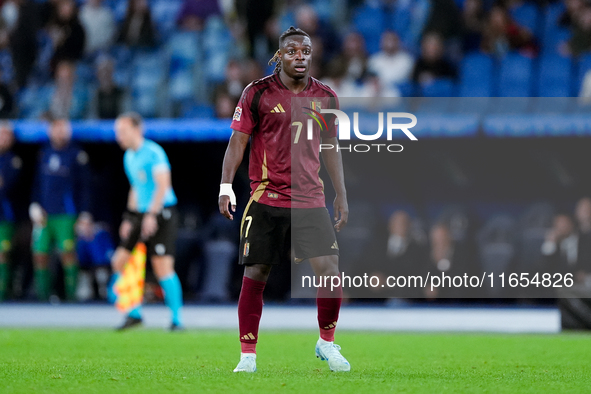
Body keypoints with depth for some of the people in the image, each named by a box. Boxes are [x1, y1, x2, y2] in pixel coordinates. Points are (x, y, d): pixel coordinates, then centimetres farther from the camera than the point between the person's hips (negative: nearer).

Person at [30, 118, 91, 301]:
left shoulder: (77, 154, 1)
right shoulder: (45, 152, 13)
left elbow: (84, 187, 2)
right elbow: (37, 181, 18)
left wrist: (85, 214, -3)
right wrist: (34, 205, 5)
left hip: (65, 215, -4)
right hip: (43, 214, 4)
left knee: (67, 251, -12)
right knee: (40, 253, -1)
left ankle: (71, 292, -5)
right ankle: (42, 292, 6)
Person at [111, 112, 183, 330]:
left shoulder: (153, 152, -11)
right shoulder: (129, 157, 15)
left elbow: (163, 185, -19)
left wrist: (151, 215, -26)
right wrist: (129, 219, 20)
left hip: (162, 214, -8)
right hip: (140, 214, 8)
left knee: (163, 266, -14)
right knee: (119, 261, 2)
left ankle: (177, 319, -6)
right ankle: (134, 313, 12)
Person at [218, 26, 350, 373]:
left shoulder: (326, 97, 8)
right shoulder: (258, 93, -2)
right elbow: (238, 141, -1)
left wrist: (342, 197, 14)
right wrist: (226, 188, -11)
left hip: (311, 199, 2)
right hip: (266, 199, -2)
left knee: (331, 269, -8)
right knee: (256, 275, -1)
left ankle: (327, 344, 13)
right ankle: (248, 355, 10)